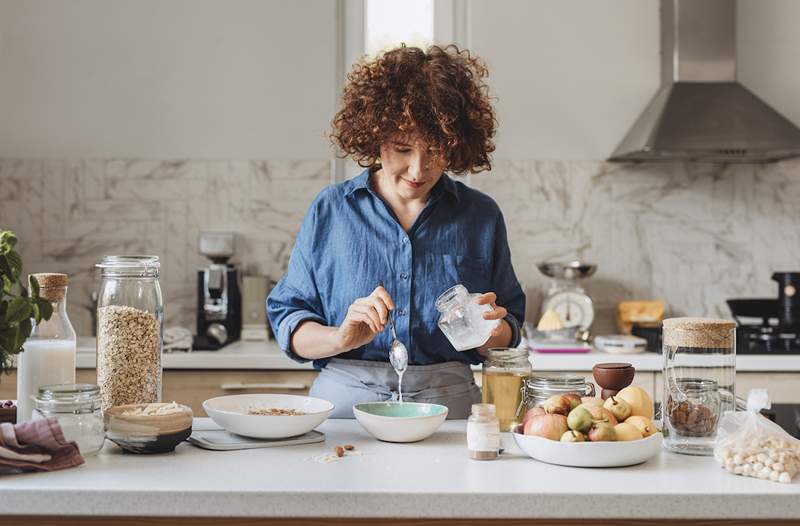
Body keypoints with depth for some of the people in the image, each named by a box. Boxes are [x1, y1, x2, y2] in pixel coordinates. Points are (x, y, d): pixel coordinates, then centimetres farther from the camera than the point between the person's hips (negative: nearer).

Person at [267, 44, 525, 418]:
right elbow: (287, 322, 5)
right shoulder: (329, 210, 6)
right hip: (343, 403, -1)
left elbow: (507, 335, 15)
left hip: (449, 406, 2)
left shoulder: (481, 216, 9)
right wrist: (341, 338, -14)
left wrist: (490, 332, -8)